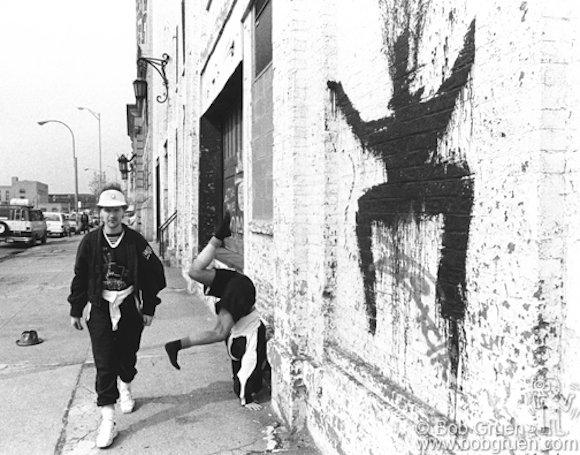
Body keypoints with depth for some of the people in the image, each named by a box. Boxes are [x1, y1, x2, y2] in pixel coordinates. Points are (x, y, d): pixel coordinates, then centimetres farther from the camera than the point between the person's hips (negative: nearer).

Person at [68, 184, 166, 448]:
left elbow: (154, 274, 2)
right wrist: (75, 311, 8)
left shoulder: (136, 242, -4)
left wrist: (149, 308, 2)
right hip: (100, 310, 0)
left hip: (130, 308, 1)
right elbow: (80, 278, 6)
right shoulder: (90, 242, -2)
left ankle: (125, 387, 47)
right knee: (104, 365, -5)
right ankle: (107, 420, 2)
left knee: (128, 355, 14)